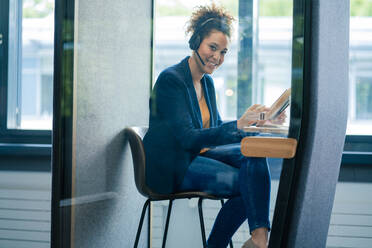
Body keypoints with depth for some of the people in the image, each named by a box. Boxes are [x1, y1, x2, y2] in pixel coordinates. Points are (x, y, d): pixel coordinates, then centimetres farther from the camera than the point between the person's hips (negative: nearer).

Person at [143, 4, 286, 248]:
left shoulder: (207, 82, 11)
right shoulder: (171, 79, -16)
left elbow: (216, 127, 13)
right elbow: (188, 138, -25)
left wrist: (257, 123, -3)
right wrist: (239, 124, -34)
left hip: (198, 154, 8)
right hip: (172, 167, -8)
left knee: (254, 153, -20)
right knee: (247, 184, -25)